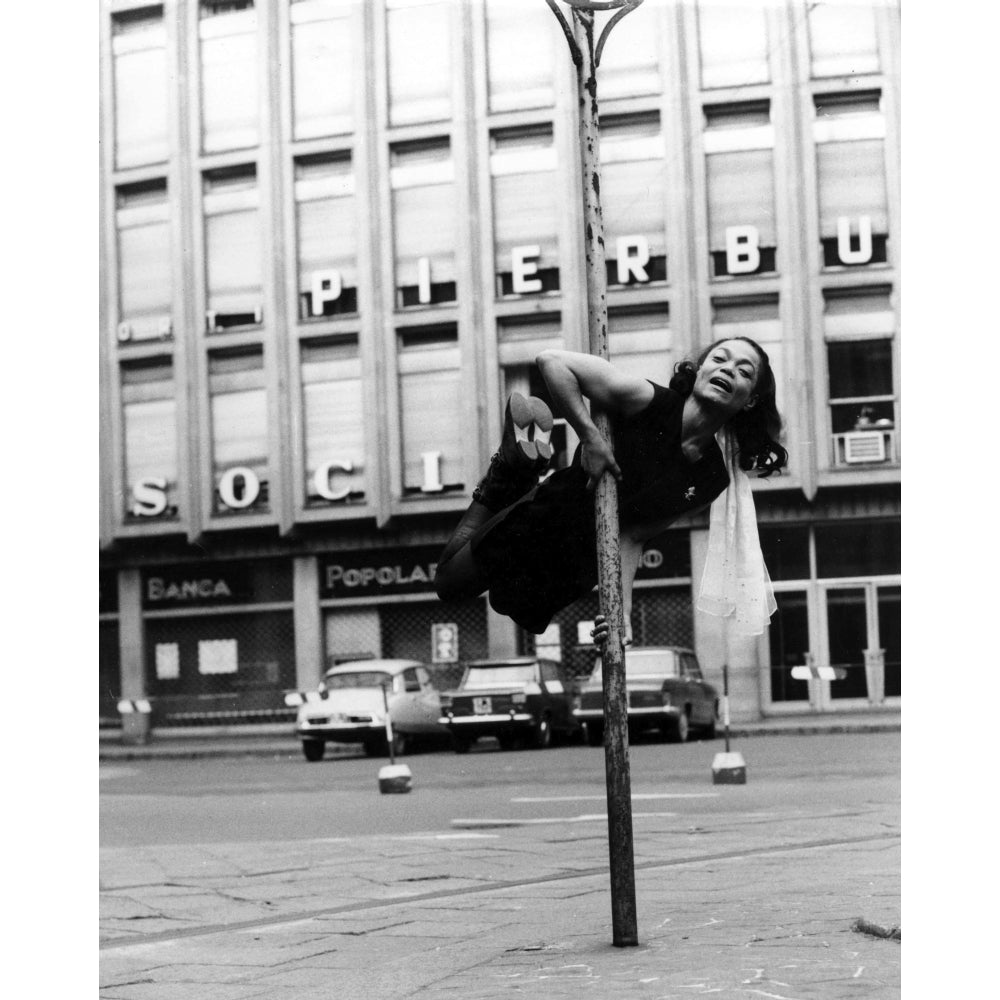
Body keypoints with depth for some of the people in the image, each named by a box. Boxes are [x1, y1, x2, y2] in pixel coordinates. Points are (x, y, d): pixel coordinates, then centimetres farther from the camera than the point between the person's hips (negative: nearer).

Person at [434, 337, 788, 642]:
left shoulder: (712, 479, -11)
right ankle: (506, 477, 24)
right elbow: (552, 361, -29)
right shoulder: (649, 402, -26)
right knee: (448, 581, 18)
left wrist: (622, 609, -22)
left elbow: (632, 536, -9)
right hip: (537, 524, -4)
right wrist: (590, 438, -33)